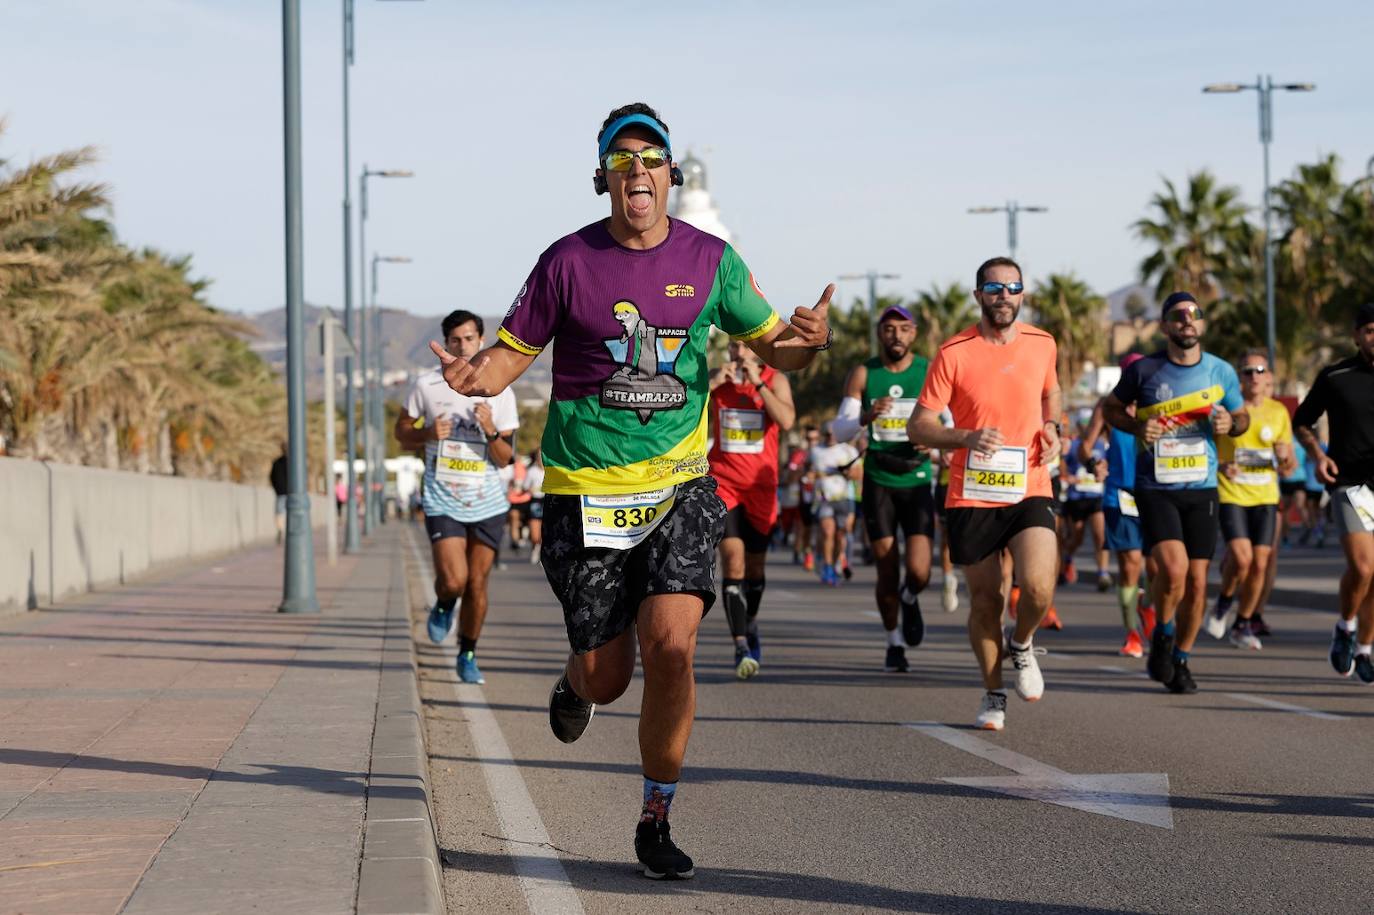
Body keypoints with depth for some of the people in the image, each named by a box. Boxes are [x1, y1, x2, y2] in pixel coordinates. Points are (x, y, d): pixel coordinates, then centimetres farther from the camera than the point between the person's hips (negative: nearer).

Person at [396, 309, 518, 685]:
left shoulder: (499, 392, -1)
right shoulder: (426, 385, -2)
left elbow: (505, 458, 0)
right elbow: (402, 432, 9)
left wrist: (491, 431, -21)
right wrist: (427, 434, -12)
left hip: (487, 502, 1)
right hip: (443, 501, -1)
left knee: (477, 584, 3)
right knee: (453, 580, -15)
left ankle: (468, 655, 22)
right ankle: (443, 606, 21)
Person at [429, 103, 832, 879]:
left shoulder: (709, 259, 2)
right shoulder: (568, 262, -3)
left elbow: (771, 344, 11)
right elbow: (511, 354, 3)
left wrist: (809, 342, -13)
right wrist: (474, 376, -20)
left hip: (679, 487, 1)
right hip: (586, 490, -1)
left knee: (672, 648, -16)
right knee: (606, 679, 2)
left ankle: (656, 824, 2)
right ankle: (575, 685, 44)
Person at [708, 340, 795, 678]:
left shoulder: (775, 380, -2)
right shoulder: (716, 377, 2)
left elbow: (786, 420, -20)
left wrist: (756, 383, -19)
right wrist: (714, 383, -16)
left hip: (760, 485, 1)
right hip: (723, 482, -1)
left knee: (755, 564, 14)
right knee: (733, 558, -16)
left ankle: (750, 625, 42)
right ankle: (741, 646, -19)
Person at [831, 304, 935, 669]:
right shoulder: (863, 374, 0)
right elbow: (840, 430, -4)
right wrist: (866, 417, -25)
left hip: (917, 481, 0)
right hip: (878, 482, 0)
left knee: (919, 572, -11)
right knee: (886, 572, 1)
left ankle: (910, 599, 25)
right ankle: (894, 641, 23)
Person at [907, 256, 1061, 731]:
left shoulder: (1042, 344, 4)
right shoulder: (954, 353, -6)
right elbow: (918, 427, -6)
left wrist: (1052, 429, 6)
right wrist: (968, 437, -23)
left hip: (1030, 491, 1)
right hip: (972, 496, -1)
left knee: (1038, 587, -19)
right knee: (985, 600, 5)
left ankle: (1021, 646, 14)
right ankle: (993, 695, 25)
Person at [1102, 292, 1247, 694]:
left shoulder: (1221, 372, 3)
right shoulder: (1144, 370, -3)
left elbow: (1242, 416, 17)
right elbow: (1111, 408, 10)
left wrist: (1230, 424, -7)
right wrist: (1138, 426, -10)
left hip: (1202, 488, 3)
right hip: (1155, 489, -3)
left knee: (1196, 581, 3)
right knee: (1173, 567, -22)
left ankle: (1180, 661, 22)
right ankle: (1163, 634, 7)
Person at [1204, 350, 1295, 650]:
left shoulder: (1278, 412, 4)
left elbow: (1289, 467, 8)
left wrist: (1285, 457, -15)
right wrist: (1221, 467, -19)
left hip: (1265, 497, 3)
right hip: (1230, 494, -3)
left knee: (1260, 565, 0)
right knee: (1241, 558, -19)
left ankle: (1242, 625, 20)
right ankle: (1224, 601, 12)